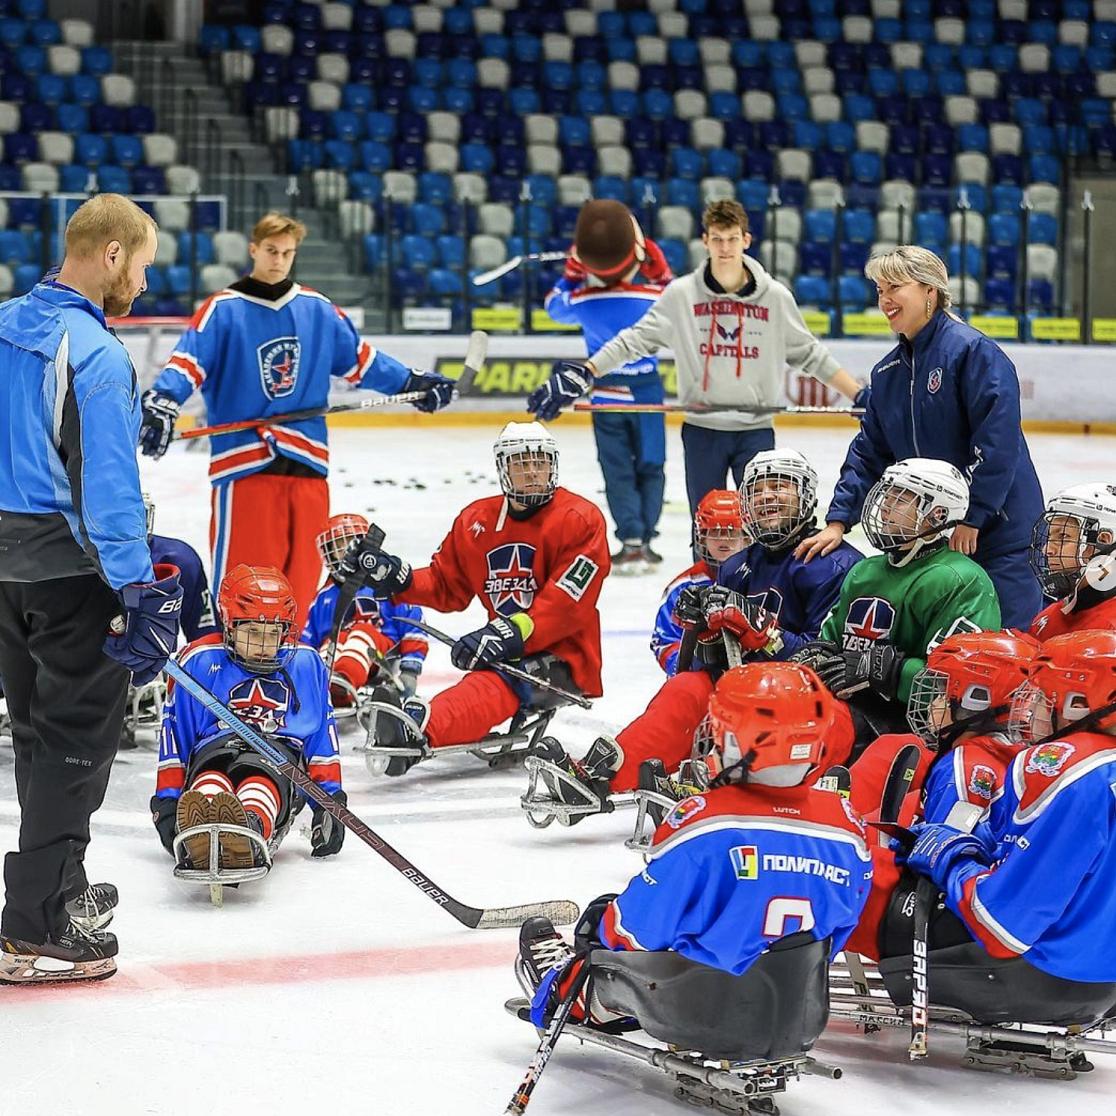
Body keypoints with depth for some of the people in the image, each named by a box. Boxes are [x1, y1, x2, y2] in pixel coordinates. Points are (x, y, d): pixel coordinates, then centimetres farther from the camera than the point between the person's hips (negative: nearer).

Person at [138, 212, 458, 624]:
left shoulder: (318, 310, 13)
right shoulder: (222, 310, -1)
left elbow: (359, 360, 25)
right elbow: (187, 363, -11)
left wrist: (413, 383, 23)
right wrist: (160, 405, -29)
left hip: (307, 465, 4)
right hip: (243, 464, -4)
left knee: (302, 576, 7)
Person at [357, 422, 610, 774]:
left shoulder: (581, 519, -7)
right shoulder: (476, 521, 10)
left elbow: (568, 603, -17)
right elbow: (447, 587, 17)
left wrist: (509, 633, -28)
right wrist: (400, 580, -4)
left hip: (563, 657, -12)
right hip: (508, 653, 12)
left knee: (496, 682, -39)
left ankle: (419, 729, -64)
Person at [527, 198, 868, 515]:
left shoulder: (776, 296, 1)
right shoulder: (681, 294, -2)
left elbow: (810, 354, 10)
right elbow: (634, 341, 1)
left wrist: (858, 395, 6)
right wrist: (584, 373, -10)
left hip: (756, 430, 0)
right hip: (701, 429, 0)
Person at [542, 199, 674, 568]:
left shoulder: (580, 299, -15)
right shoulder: (654, 295, -17)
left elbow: (554, 305, 8)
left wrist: (572, 271, 10)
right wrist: (661, 272, 2)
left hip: (606, 390, 0)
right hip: (647, 387, 0)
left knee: (618, 470, 5)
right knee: (650, 467, 11)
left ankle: (631, 542, -5)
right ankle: (644, 541, 6)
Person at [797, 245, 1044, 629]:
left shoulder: (972, 350, -13)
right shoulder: (887, 373, 12)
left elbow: (998, 441, -19)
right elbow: (869, 453, 17)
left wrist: (972, 517, -18)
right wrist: (838, 520, 8)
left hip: (1000, 529, -7)